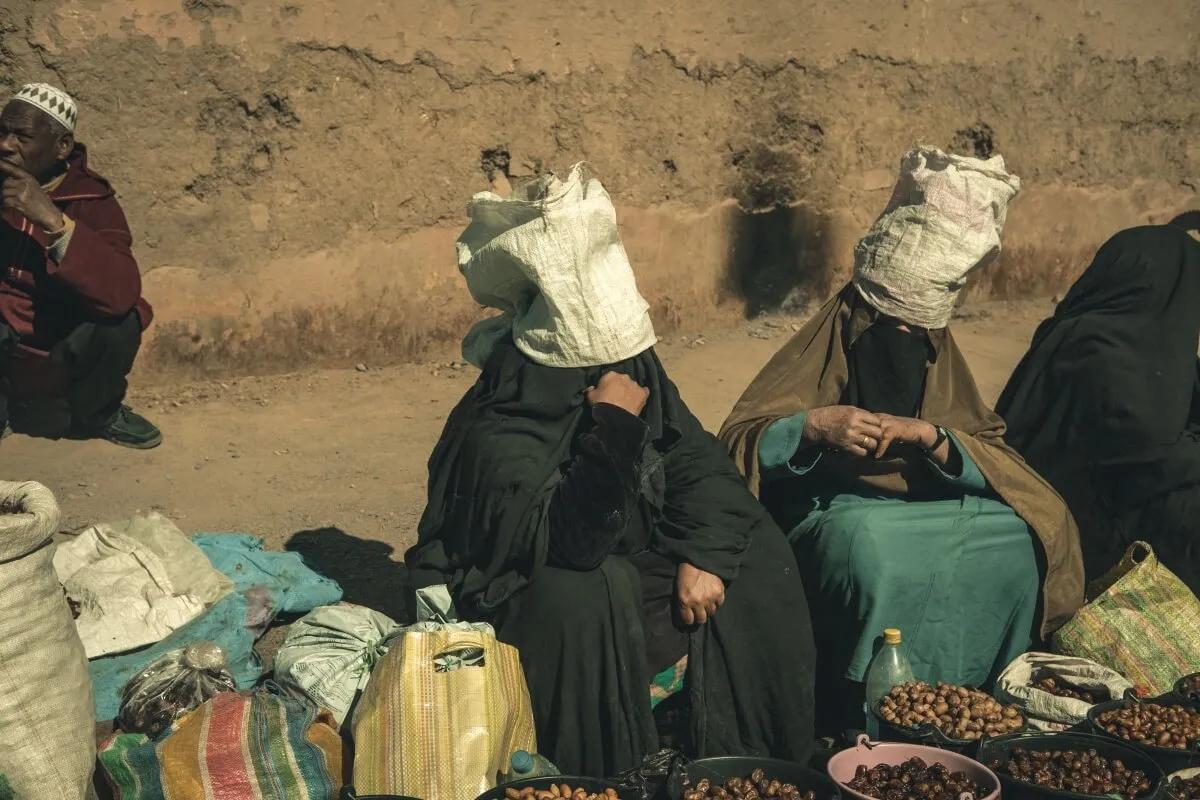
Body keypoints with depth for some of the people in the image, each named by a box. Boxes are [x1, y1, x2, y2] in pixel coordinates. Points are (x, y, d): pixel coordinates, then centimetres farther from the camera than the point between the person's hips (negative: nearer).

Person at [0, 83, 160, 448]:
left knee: (121, 318, -27)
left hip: (55, 359, 0)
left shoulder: (92, 202, -8)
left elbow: (122, 294, -28)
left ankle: (96, 414, 2)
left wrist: (54, 221, -35)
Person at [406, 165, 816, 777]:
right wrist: (613, 425, -39)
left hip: (623, 567, 7)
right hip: (511, 601, -6)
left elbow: (700, 465, -3)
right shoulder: (494, 432, -29)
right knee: (586, 594, -38)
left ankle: (750, 763, 4)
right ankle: (606, 781, -16)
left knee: (756, 554, -6)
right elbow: (568, 543, -38)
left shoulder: (632, 370, -9)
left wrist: (704, 556, -18)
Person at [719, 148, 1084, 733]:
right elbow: (737, 441, -9)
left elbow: (990, 459, 1)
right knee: (874, 551, -38)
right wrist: (813, 426, -26)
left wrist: (931, 436, -19)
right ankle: (867, 722, -22)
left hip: (928, 512, 5)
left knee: (1023, 540, -20)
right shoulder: (825, 344, -3)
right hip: (836, 515, -4)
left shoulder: (939, 355, 10)